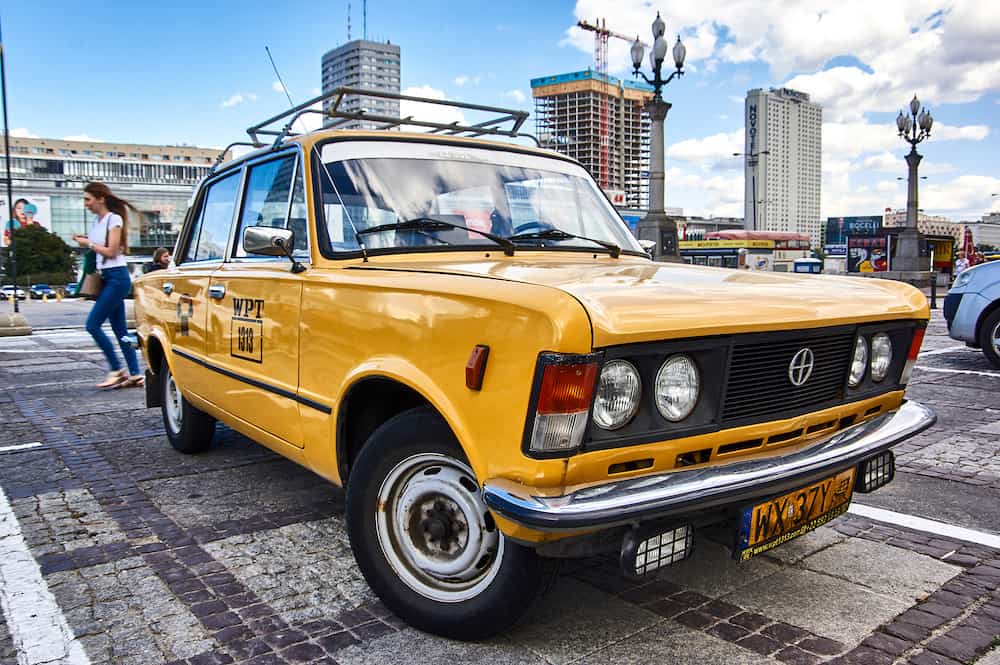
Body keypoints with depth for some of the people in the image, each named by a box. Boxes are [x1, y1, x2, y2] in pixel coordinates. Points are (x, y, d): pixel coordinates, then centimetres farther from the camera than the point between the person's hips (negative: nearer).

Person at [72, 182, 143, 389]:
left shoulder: (114, 219, -9)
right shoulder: (98, 221, 16)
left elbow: (111, 251, -12)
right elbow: (99, 249, 17)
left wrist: (88, 244, -4)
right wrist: (85, 241, 2)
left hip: (117, 277, -9)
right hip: (107, 278, 9)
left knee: (93, 325, -10)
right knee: (120, 329, 7)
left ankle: (117, 370, -2)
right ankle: (135, 374, 9)